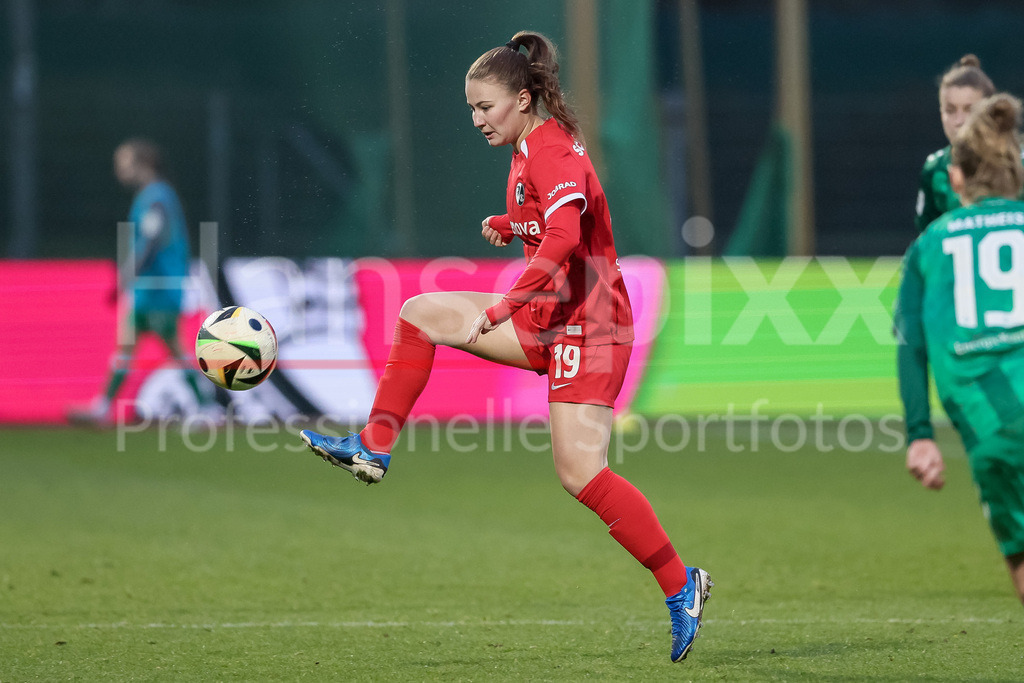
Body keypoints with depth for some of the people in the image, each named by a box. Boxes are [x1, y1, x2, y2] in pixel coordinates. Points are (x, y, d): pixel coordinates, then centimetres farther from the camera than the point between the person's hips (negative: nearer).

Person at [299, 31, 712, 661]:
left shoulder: (552, 151, -17)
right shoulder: (530, 149, 13)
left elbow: (563, 237, -32)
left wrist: (498, 310, -34)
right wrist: (508, 225, 12)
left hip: (587, 322, -10)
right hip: (546, 318, 10)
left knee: (579, 471, -16)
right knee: (422, 313, 6)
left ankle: (681, 586, -9)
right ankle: (375, 449, 8)